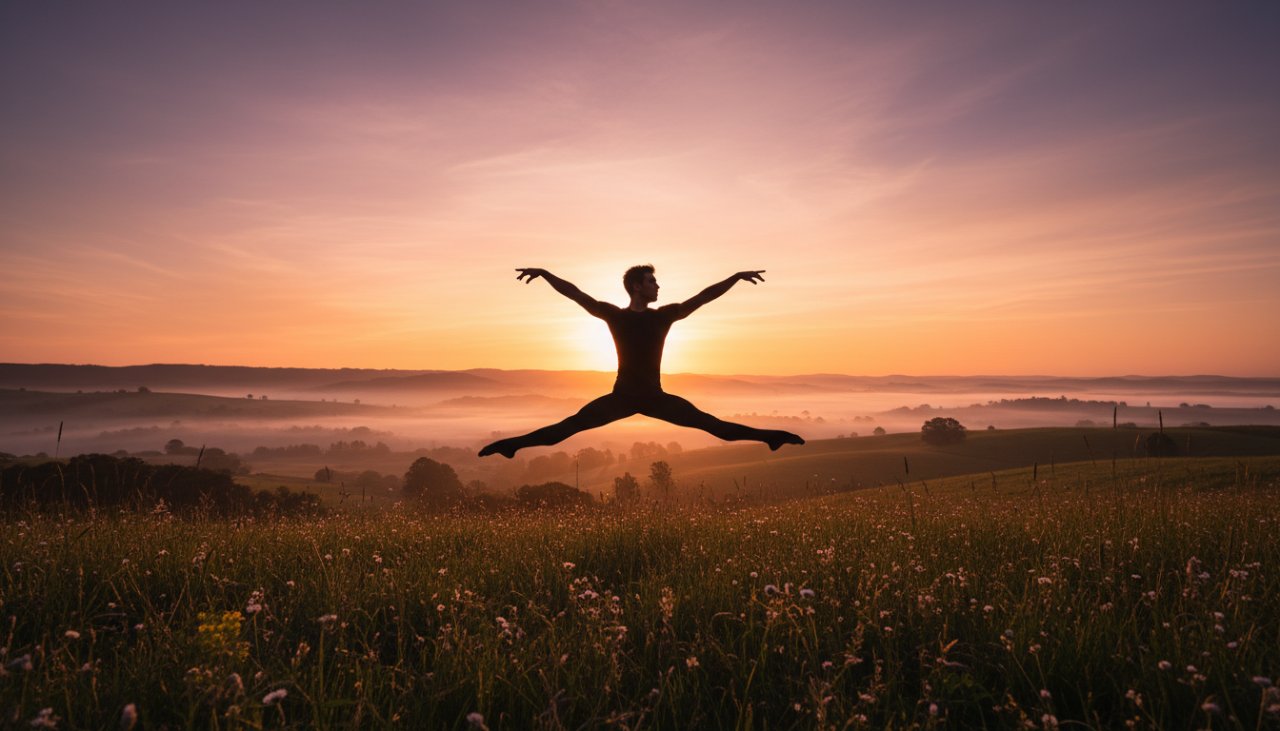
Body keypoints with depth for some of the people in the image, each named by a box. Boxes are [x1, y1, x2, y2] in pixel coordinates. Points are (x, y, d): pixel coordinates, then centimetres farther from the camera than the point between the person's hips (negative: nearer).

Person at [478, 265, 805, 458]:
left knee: (710, 423, -7)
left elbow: (702, 296, 1)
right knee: (569, 426, -11)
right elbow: (575, 293, -6)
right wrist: (545, 274, -13)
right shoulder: (614, 314, -2)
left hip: (656, 397, 1)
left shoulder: (664, 315, 2)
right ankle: (513, 444, -9)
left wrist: (736, 276, -1)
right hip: (621, 397, -1)